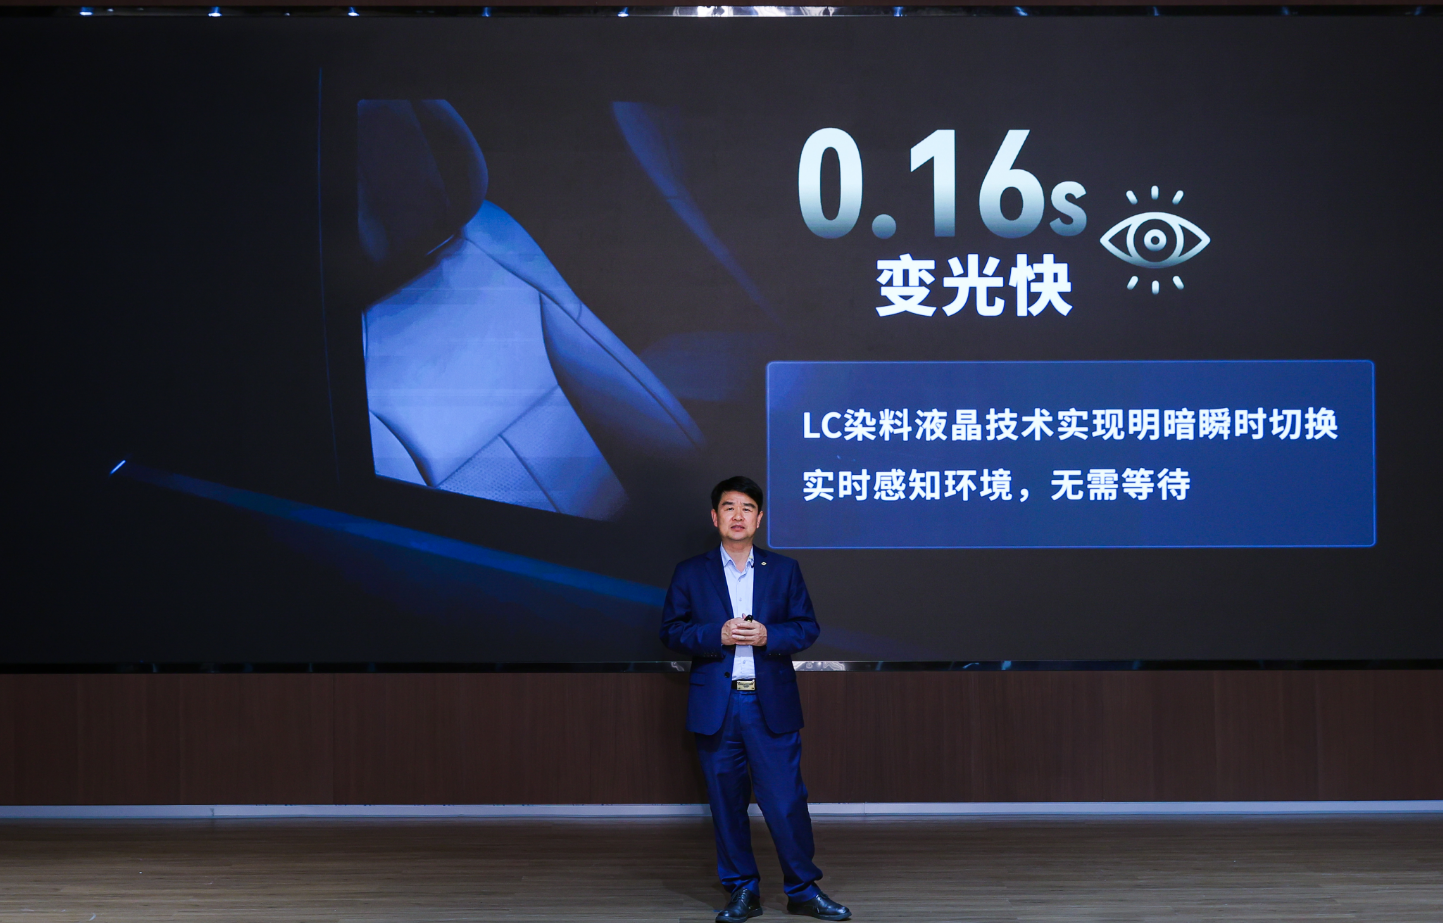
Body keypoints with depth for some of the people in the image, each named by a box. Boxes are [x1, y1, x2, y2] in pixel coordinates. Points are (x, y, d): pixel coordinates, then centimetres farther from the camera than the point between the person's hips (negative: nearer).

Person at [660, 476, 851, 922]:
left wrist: (768, 635, -13)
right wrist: (718, 635, -14)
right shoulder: (690, 573, 7)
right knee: (727, 803, 6)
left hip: (772, 705, 0)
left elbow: (808, 627, 6)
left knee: (786, 801, -2)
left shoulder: (784, 570, 9)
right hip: (716, 707, 1)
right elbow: (672, 630, 2)